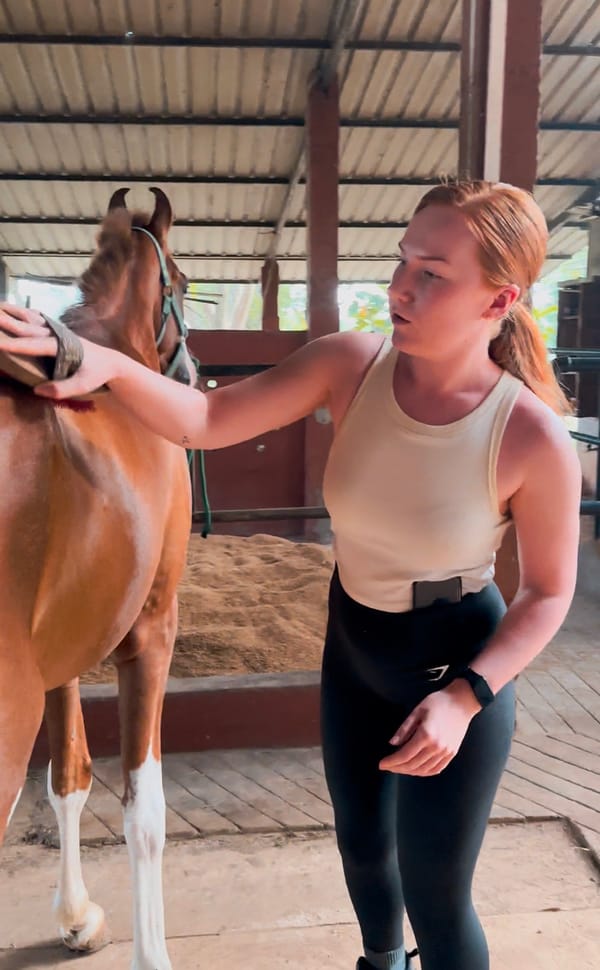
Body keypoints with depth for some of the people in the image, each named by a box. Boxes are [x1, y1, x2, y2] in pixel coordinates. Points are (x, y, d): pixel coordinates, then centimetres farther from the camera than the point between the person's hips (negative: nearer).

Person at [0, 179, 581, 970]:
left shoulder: (533, 437, -26)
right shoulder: (349, 366, -17)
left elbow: (549, 592, -13)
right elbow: (206, 420, -18)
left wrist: (466, 696, -24)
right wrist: (110, 365, -36)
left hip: (458, 667, -4)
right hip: (352, 645, 5)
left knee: (435, 897, 9)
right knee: (360, 838, 28)